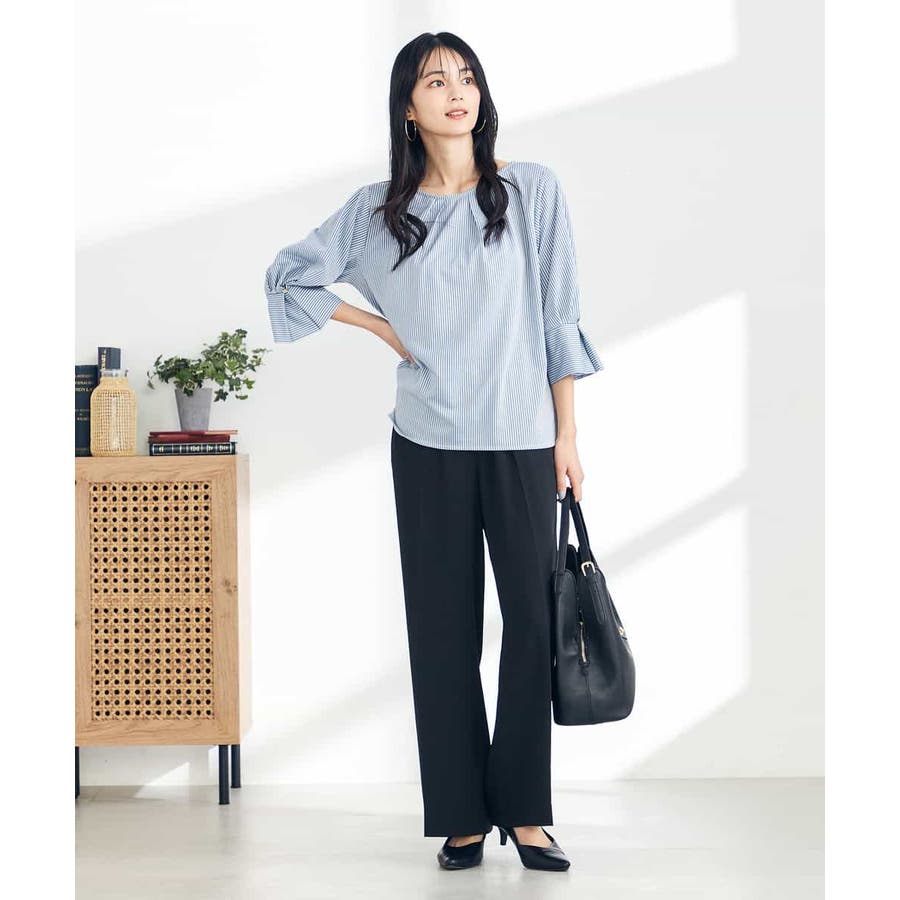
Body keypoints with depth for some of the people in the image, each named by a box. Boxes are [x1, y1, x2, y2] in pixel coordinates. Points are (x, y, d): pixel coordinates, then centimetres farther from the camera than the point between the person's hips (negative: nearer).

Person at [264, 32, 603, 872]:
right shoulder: (378, 207, 4)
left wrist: (567, 435, -1)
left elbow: (559, 319, 1)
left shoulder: (532, 189, 0)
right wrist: (382, 327, 6)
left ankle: (525, 811, 9)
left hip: (522, 441, -1)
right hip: (429, 446, 1)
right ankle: (462, 815, 13)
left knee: (532, 621, -2)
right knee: (444, 627, 5)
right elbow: (288, 275, 13)